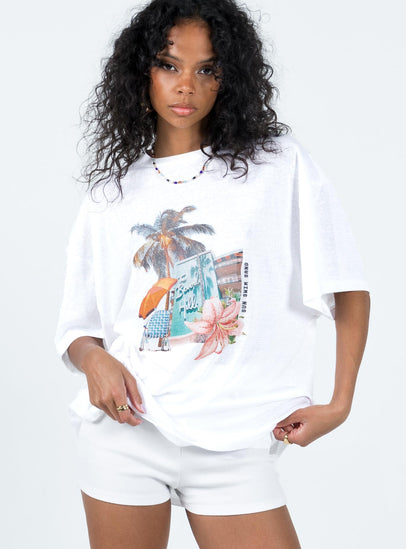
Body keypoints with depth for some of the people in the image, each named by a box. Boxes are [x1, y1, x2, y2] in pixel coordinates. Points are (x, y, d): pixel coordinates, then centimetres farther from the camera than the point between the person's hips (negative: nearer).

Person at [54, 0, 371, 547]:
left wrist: (340, 404, -7)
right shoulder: (111, 192, 9)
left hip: (231, 442, -2)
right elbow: (77, 327, 11)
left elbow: (348, 288, 1)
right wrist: (94, 360, -11)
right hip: (124, 428, 2)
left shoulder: (279, 163, 2)